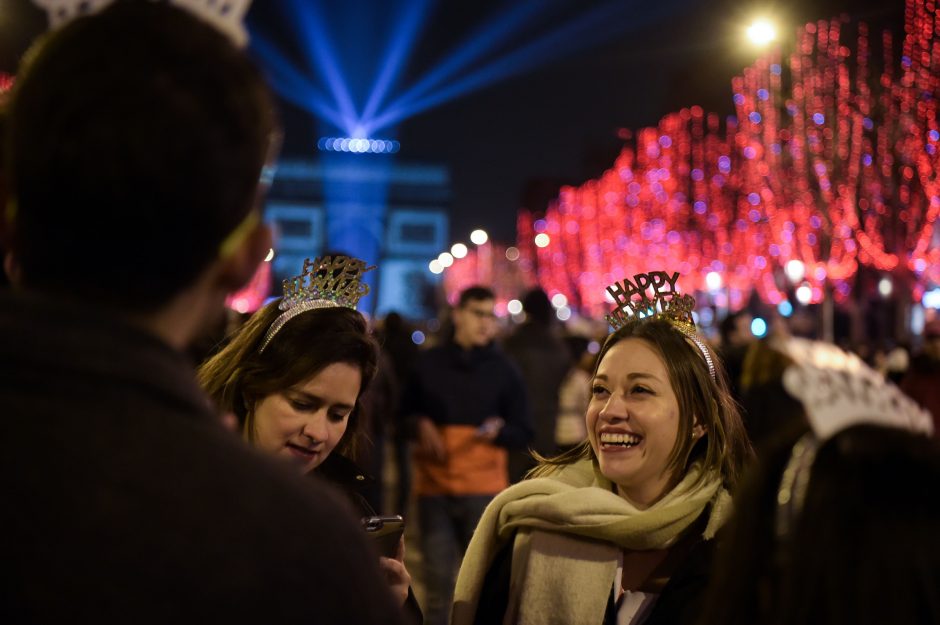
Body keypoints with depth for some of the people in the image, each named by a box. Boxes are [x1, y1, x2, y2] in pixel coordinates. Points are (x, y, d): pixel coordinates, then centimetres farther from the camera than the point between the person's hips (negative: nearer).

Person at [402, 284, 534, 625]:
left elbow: (523, 434, 7)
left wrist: (499, 431, -14)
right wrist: (421, 425, -4)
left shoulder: (503, 369, 6)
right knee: (437, 577, 5)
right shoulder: (429, 362, 8)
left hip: (483, 486, -1)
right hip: (433, 484, 1)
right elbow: (403, 414, 17)